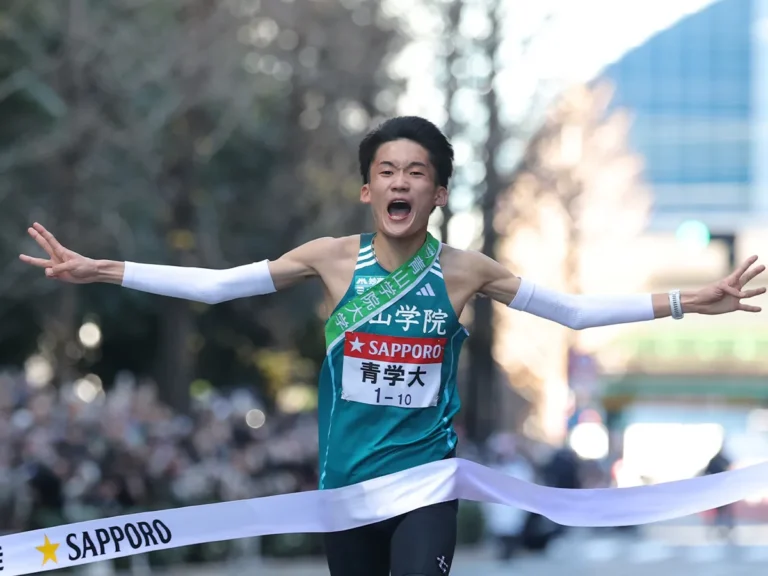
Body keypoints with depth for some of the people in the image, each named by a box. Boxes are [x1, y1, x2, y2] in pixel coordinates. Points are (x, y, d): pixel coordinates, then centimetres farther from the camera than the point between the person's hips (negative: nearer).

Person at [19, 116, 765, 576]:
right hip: (346, 480, 1)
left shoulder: (464, 270, -3)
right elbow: (212, 285, -3)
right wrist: (98, 271, -8)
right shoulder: (331, 259, -3)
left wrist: (688, 301, -5)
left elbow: (577, 310, 2)